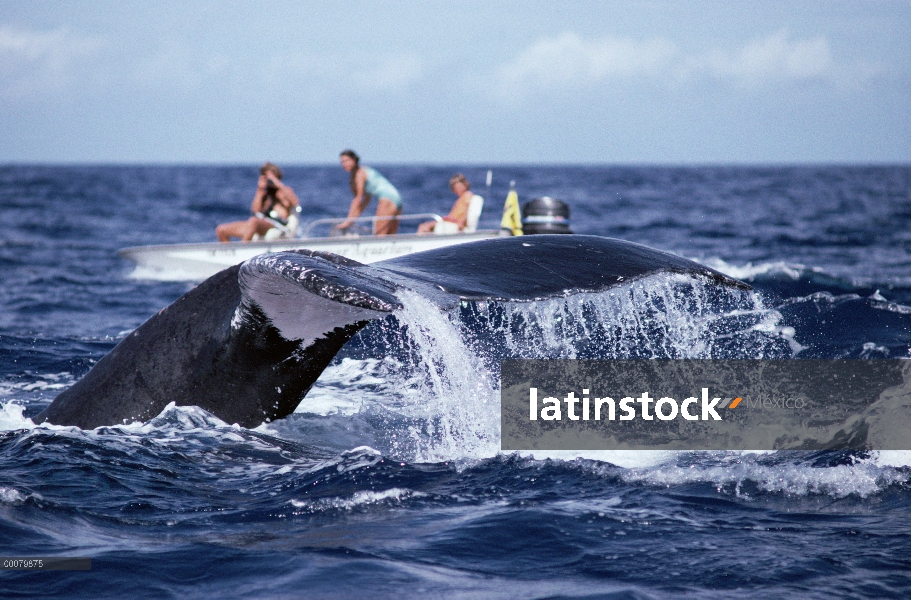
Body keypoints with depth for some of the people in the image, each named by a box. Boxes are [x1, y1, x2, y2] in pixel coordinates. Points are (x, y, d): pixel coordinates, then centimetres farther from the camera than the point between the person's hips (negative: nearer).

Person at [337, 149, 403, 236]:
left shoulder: (360, 173, -5)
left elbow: (358, 199, -9)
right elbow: (366, 199, 26)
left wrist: (348, 221, -10)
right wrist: (352, 219, 22)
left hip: (388, 199, -10)